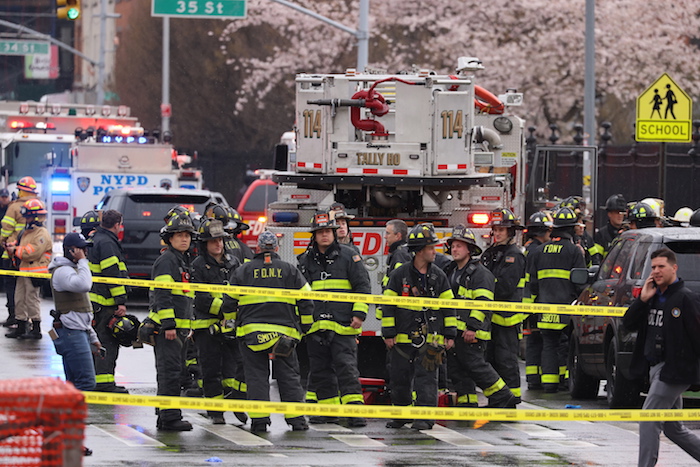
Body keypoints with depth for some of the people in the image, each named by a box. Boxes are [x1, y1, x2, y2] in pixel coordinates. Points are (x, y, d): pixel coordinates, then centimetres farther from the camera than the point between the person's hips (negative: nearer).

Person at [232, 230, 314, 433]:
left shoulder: (243, 271, 7)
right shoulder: (290, 271, 7)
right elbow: (306, 301, 6)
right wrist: (304, 329, 16)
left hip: (251, 332, 0)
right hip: (284, 331, 0)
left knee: (257, 376, 3)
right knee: (289, 376, 7)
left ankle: (259, 420, -3)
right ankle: (296, 419, 5)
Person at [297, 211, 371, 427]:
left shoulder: (348, 256, 3)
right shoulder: (305, 261, 13)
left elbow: (362, 286, 3)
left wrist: (359, 314, -6)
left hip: (343, 326, -5)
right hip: (315, 327, 5)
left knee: (346, 367, -13)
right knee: (320, 371, 7)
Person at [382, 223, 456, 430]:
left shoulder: (439, 276, 7)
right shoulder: (399, 275, 0)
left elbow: (448, 306, 10)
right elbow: (389, 305, 1)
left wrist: (450, 334, 5)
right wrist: (388, 333, -3)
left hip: (430, 338, 0)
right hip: (404, 336, 0)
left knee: (426, 376, -5)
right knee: (401, 377, 6)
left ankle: (425, 417, -5)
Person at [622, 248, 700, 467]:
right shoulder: (654, 297, 13)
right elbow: (629, 324, 11)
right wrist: (642, 299, -4)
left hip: (674, 369, -9)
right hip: (655, 367, 9)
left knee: (649, 421, -12)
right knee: (673, 428, 15)